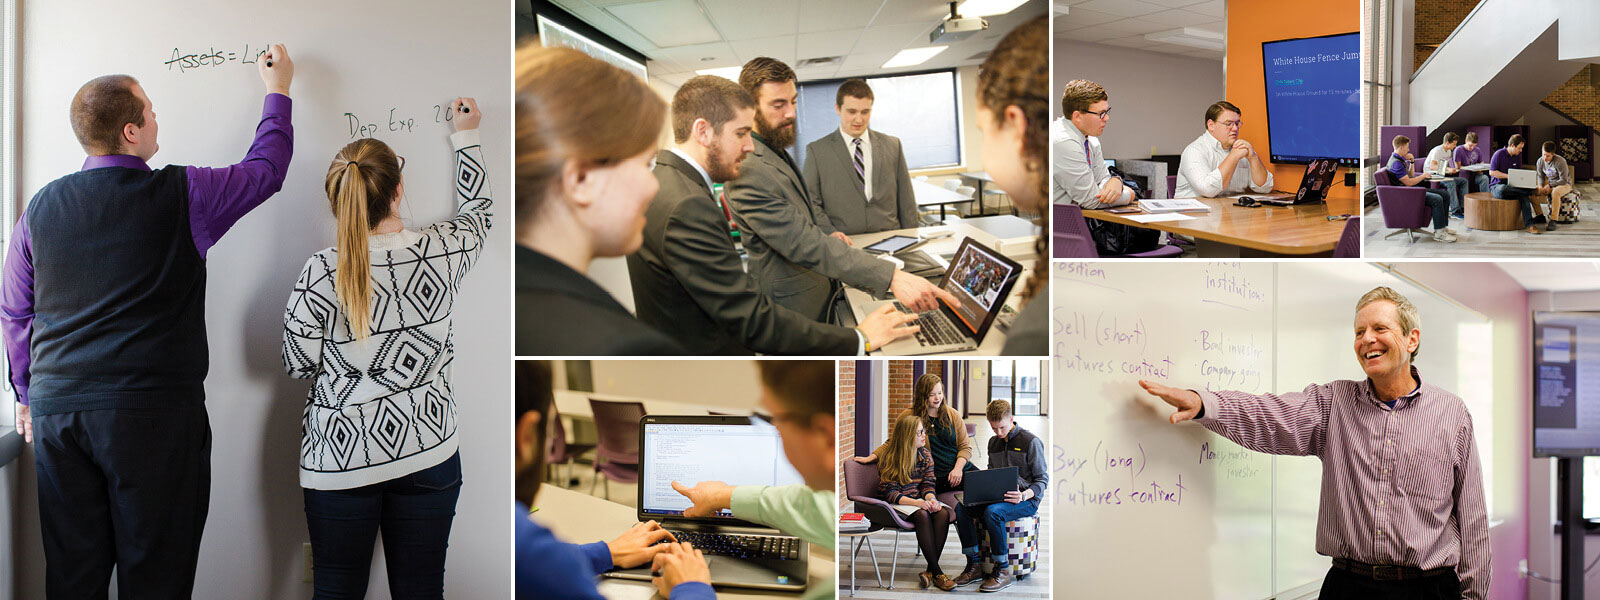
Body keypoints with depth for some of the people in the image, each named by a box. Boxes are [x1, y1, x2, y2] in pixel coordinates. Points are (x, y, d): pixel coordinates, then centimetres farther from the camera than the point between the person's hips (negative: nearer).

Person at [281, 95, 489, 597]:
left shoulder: (321, 273, -14)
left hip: (341, 458, -1)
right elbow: (477, 212, 14)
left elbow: (298, 363, -2)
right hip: (427, 449, 2)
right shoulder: (441, 251, -9)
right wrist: (466, 136, 26)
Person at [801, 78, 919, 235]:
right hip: (845, 246, -2)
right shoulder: (816, 151, 7)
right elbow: (810, 202, 2)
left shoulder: (892, 145, 15)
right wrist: (829, 232, -14)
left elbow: (906, 199, 16)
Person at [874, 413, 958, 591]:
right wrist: (916, 503, -30)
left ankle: (930, 571, -27)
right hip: (896, 504, -5)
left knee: (942, 513, -28)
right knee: (922, 515, -35)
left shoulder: (925, 456, 7)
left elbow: (927, 485, 3)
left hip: (920, 501, 5)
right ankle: (937, 573, -33)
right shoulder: (889, 460, -10)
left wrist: (931, 499, -21)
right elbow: (890, 493, -15)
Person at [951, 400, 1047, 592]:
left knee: (992, 512, -35)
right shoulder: (993, 442, 15)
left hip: (1027, 499, -6)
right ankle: (974, 565, -10)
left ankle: (1002, 571, -24)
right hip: (998, 496, 6)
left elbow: (1042, 479, -6)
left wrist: (1023, 496, -24)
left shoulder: (1031, 442, -6)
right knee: (962, 508, -18)